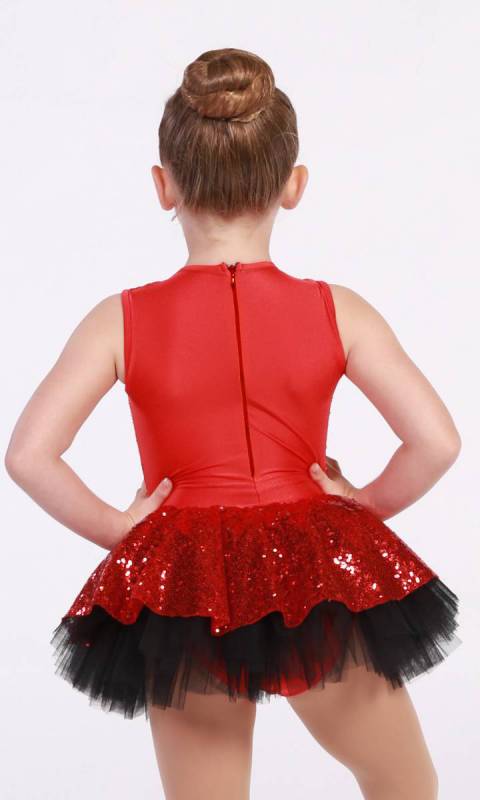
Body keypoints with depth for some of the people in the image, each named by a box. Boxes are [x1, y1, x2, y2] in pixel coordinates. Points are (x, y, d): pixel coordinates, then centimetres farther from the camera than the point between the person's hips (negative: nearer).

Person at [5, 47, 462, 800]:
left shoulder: (122, 321, -8)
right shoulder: (337, 311, -8)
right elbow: (437, 441, -14)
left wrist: (113, 528, -1)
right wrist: (368, 504, 2)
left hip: (184, 592, 1)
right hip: (319, 582, 0)